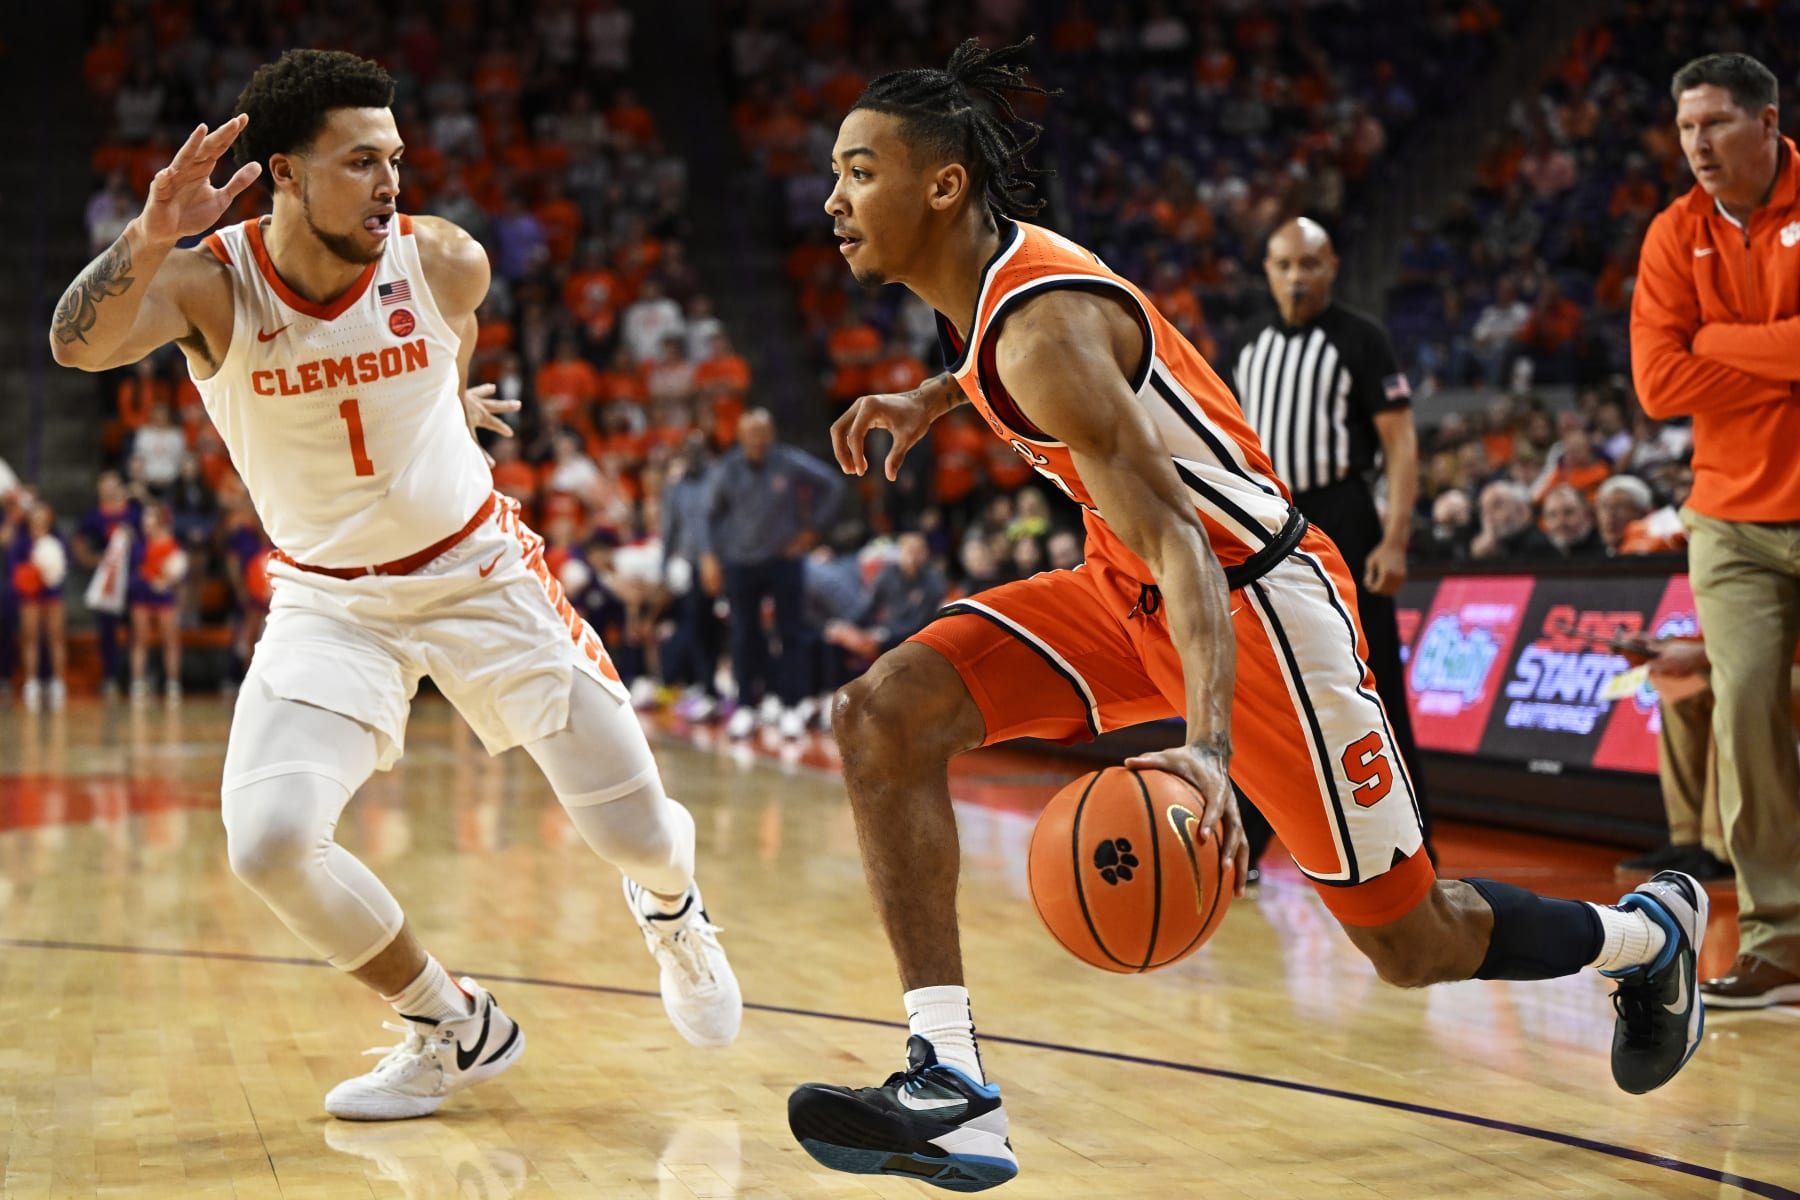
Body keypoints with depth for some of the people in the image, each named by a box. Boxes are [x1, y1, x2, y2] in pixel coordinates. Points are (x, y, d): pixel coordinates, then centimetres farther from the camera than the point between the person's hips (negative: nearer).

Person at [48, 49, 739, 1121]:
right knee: (269, 842, -21)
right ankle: (458, 1032, 4)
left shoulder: (445, 261, -15)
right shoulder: (211, 283, -19)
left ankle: (671, 910, 41)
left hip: (480, 571, 0)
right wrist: (149, 238, -57)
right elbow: (81, 345, -40)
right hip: (329, 600, 0)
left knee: (639, 831, -1)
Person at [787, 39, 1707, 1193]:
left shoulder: (1042, 329, -27)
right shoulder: (990, 269, 0)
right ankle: (950, 1086, -16)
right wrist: (931, 399, 16)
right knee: (883, 717, -12)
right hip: (1124, 587, 9)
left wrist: (1207, 745, -46)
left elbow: (1178, 543, -34)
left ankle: (1652, 932, 31)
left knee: (1411, 939, 1)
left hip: (1252, 590, -9)